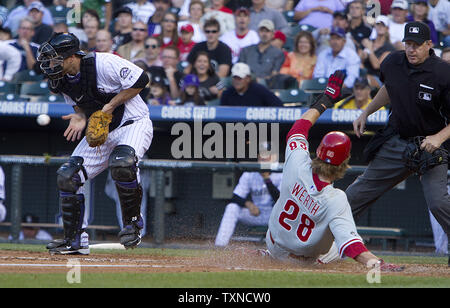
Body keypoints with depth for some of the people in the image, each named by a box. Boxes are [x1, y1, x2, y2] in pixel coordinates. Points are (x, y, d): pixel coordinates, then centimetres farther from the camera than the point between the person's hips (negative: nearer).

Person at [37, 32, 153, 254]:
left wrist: (112, 105, -21)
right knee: (67, 176, -4)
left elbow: (141, 80, -19)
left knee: (121, 164, -36)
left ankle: (133, 221, -13)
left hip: (133, 124, -7)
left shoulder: (103, 63, -23)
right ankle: (75, 240, 6)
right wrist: (80, 118, -11)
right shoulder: (62, 80, -2)